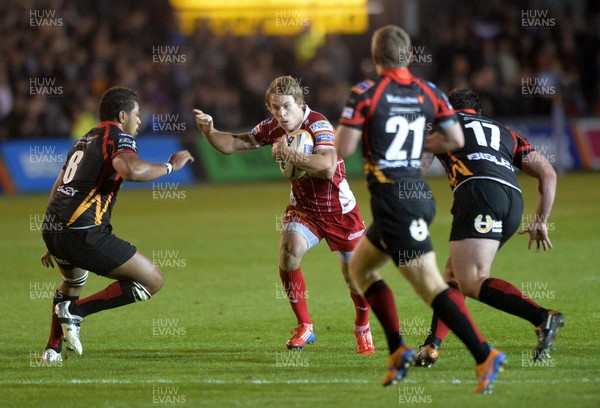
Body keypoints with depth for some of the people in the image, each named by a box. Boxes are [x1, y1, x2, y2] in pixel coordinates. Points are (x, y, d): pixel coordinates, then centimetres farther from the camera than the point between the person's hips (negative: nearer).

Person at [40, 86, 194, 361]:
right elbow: (131, 170, -25)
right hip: (84, 233, -9)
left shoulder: (84, 140, 25)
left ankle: (53, 349, 35)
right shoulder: (118, 137, -2)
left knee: (73, 280, 40)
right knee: (152, 281, -4)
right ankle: (76, 311, -6)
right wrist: (170, 166, -8)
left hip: (52, 228, 9)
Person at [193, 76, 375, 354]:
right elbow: (234, 144, 3)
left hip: (340, 210, -4)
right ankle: (304, 328, -8)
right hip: (303, 209, 4)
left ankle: (362, 329, 33)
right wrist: (209, 131, -15)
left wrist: (289, 155, -41)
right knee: (288, 255, -24)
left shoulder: (318, 125, -24)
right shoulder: (272, 128, -5)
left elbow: (327, 166, -40)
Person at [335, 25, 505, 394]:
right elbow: (456, 140, 7)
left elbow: (342, 148, -12)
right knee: (360, 267, 21)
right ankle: (398, 350, 12)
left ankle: (485, 354, -21)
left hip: (393, 202, -7)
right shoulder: (429, 92, 6)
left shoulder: (365, 94, -10)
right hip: (419, 195, 7)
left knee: (431, 285, -10)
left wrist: (347, 125, 10)